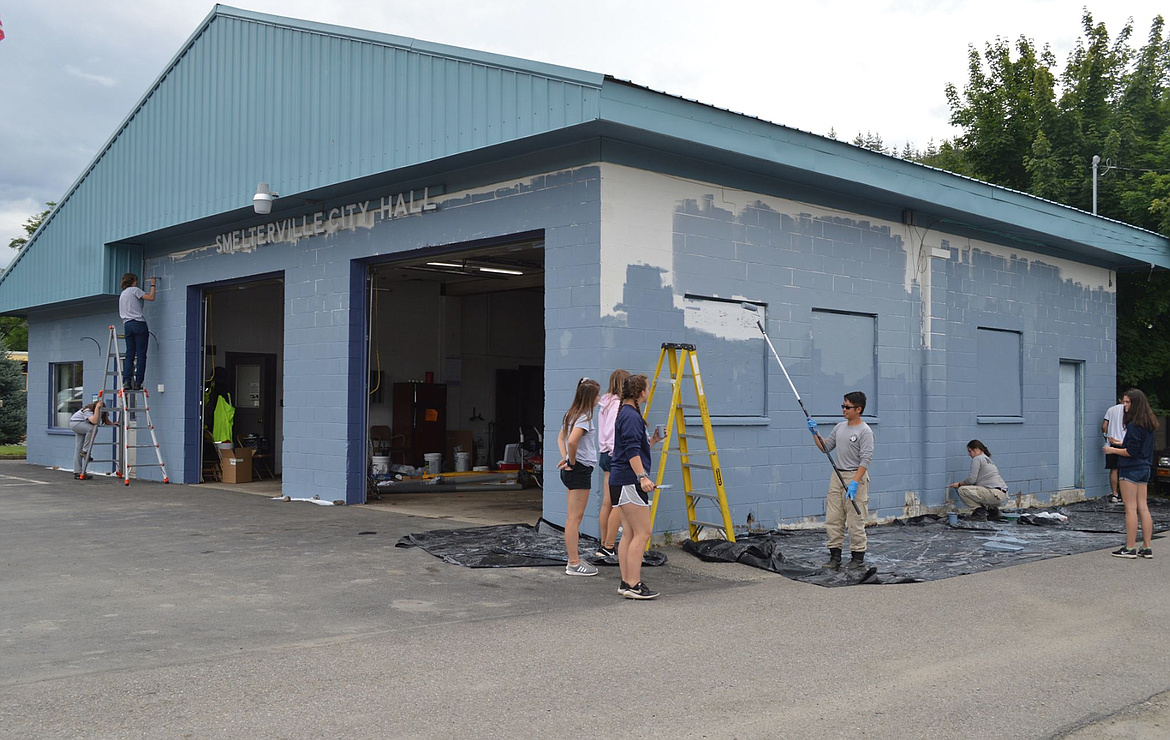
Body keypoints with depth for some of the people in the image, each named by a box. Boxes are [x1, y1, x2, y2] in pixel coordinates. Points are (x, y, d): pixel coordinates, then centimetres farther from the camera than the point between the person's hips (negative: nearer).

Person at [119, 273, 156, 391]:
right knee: (141, 354, -5)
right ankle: (138, 383, -9)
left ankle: (126, 381, -7)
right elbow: (151, 297, -8)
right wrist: (152, 285, 6)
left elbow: (121, 313, 22)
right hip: (138, 323, -7)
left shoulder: (122, 295, 24)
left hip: (127, 325, 7)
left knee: (130, 354, 5)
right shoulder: (134, 290, 1)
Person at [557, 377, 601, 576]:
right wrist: (571, 460, -15)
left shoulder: (571, 414, 12)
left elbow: (561, 437, 20)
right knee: (575, 517, -5)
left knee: (573, 516, 16)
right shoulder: (584, 418, -17)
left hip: (570, 470, 10)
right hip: (580, 470, -10)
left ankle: (573, 558, 24)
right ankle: (574, 564, 0)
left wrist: (566, 458, 7)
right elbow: (572, 441, -31)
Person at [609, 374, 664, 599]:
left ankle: (626, 583, 12)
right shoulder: (631, 416, -12)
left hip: (620, 480, 10)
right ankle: (633, 585, -8)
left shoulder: (626, 414, 19)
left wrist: (653, 440, 24)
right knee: (642, 533, -8)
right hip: (629, 481, -10)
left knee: (629, 533, 10)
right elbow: (632, 451, -22)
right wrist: (642, 476, -28)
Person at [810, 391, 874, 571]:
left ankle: (858, 556, 10)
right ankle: (835, 555, 12)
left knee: (855, 520, -2)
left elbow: (866, 459, -17)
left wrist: (855, 482, -23)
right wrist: (815, 433, 6)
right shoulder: (839, 427, 12)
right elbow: (826, 447, 21)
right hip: (837, 476, 7)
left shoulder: (865, 431, -11)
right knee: (832, 519, 6)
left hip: (855, 476, -7)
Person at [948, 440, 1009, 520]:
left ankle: (979, 512, -8)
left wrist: (959, 484, 6)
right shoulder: (988, 459, 24)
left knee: (962, 490, -12)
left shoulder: (977, 459, -4)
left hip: (995, 494, -10)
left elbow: (972, 479, -9)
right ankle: (992, 509, 15)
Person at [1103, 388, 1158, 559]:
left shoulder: (1134, 425, -17)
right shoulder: (1149, 425, 11)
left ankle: (1130, 548, -1)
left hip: (1130, 469, -9)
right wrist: (1119, 446, 19)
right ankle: (1146, 548, 12)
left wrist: (1113, 450, -6)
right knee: (1143, 508, 10)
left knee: (1130, 508, -4)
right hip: (1144, 468, 9)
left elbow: (1131, 452, -19)